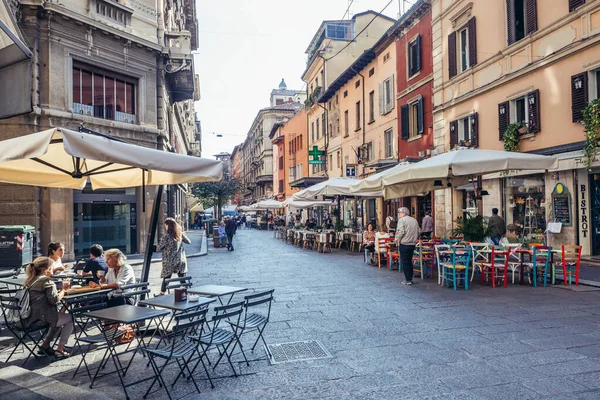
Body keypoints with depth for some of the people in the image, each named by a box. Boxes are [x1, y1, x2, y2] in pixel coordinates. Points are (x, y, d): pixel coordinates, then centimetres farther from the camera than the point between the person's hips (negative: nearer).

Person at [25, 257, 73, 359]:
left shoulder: (29, 280, 12)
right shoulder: (47, 281, -14)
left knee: (58, 318, 31)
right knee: (69, 319, 13)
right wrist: (62, 292, -3)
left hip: (29, 318, 9)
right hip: (43, 317, -9)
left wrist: (57, 291, 10)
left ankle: (45, 345, 27)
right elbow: (54, 299, -22)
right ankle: (59, 350, 10)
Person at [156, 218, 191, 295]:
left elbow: (158, 248, -10)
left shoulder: (166, 236, -14)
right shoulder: (180, 234, -2)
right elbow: (188, 241, 13)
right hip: (181, 261, 3)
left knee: (166, 279, 10)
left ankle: (162, 294, 20)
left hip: (169, 262, -3)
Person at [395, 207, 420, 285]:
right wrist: (414, 240, 18)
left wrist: (398, 240, -8)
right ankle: (410, 278, 19)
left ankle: (408, 280, 0)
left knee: (405, 262, -1)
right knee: (409, 261, 16)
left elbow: (401, 232, -19)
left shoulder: (402, 220, -8)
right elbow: (418, 232, 13)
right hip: (413, 244, 7)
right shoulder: (415, 220, 13)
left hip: (404, 244, -7)